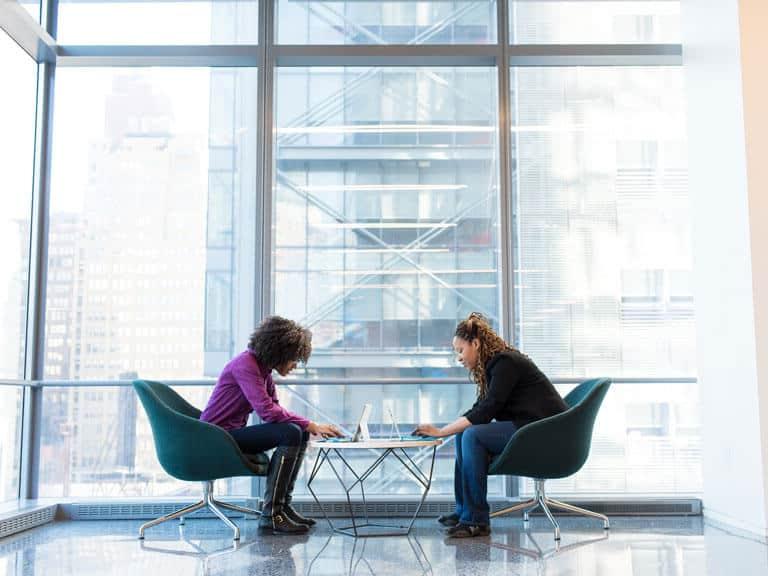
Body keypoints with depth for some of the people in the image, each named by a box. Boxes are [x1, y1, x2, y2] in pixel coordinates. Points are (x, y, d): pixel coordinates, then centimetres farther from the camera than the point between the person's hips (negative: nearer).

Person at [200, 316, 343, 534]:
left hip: (234, 433, 10)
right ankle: (271, 514, -21)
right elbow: (267, 410, -27)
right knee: (290, 433, -23)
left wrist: (309, 426, -4)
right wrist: (310, 425, -24)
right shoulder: (245, 364, -19)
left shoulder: (263, 368, 10)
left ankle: (282, 505, 1)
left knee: (299, 433, 1)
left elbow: (275, 409, 11)